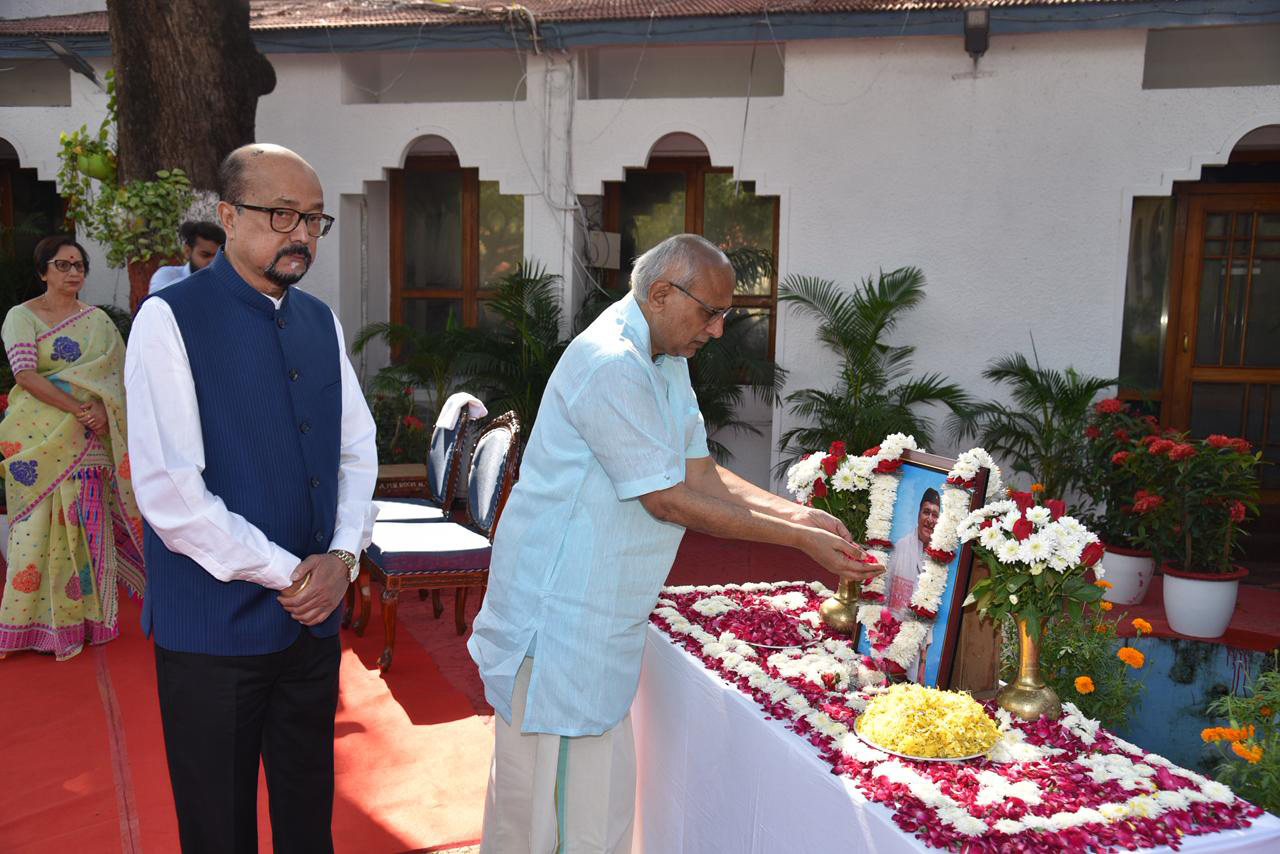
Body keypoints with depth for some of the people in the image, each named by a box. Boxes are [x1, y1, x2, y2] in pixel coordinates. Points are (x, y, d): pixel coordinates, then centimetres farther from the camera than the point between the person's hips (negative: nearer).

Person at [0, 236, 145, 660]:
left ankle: (86, 616, 14)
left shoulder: (98, 320, 10)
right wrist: (77, 409, -18)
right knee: (40, 526, 1)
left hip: (86, 441, 2)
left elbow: (117, 374, 2)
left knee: (86, 524, 3)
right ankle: (37, 621, 11)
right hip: (39, 441, -2)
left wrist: (101, 411, -17)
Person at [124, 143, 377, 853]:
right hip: (215, 624, -5)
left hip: (314, 613, 5)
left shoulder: (321, 321, 8)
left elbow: (357, 448, 10)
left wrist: (342, 556, -6)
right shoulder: (171, 319, -11)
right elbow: (167, 490, -18)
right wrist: (287, 574, -14)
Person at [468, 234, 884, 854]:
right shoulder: (611, 365, -22)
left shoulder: (667, 362, 11)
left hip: (603, 611, 10)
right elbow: (667, 501, -22)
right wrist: (800, 541, -17)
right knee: (569, 795, 0)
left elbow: (698, 471, 10)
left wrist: (794, 512, -3)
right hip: (561, 610, -10)